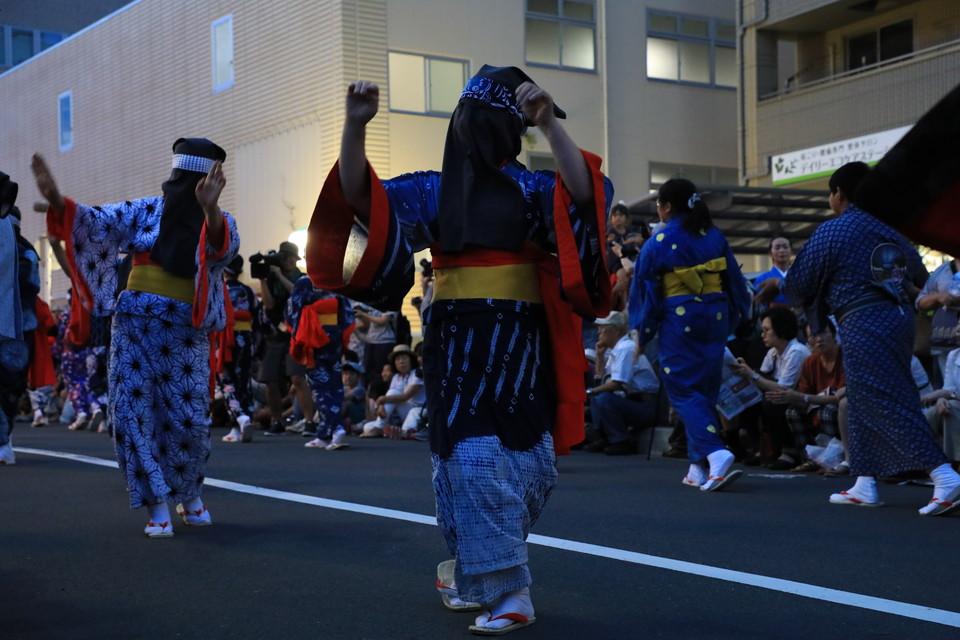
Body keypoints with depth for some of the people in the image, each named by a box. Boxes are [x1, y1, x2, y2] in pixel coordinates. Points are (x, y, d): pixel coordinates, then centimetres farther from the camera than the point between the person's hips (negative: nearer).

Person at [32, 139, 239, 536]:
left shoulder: (220, 223, -1)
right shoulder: (147, 211, 5)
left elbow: (223, 248, -24)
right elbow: (96, 221, -2)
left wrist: (210, 209, -46)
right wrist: (55, 198, -22)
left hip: (187, 333, -2)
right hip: (135, 326, 2)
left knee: (189, 419, -2)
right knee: (133, 412, -4)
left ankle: (190, 496, 24)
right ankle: (157, 506, 3)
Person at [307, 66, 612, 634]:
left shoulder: (532, 187, 5)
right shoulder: (435, 190, 10)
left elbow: (584, 192, -16)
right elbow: (359, 197, 0)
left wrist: (550, 123, -24)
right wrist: (356, 126, -12)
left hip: (520, 341, 0)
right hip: (459, 340, 0)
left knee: (524, 458, 5)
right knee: (474, 456, -5)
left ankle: (468, 567, 22)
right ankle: (505, 590, 4)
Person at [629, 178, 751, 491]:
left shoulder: (657, 244, -9)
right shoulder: (714, 236, 4)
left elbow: (644, 291, -4)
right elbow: (734, 281, 10)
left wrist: (642, 333, 6)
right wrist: (732, 319, 21)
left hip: (679, 321, -5)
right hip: (715, 318, 5)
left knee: (685, 392, -1)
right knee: (706, 390, 13)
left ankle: (716, 453, -22)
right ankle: (699, 466, 16)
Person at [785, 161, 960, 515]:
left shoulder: (831, 231, -6)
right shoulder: (888, 228, 13)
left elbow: (799, 286, -1)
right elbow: (919, 276, 21)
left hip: (864, 324, -8)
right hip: (900, 317, 8)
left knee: (891, 406, -9)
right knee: (863, 405, 17)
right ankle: (864, 485, 19)